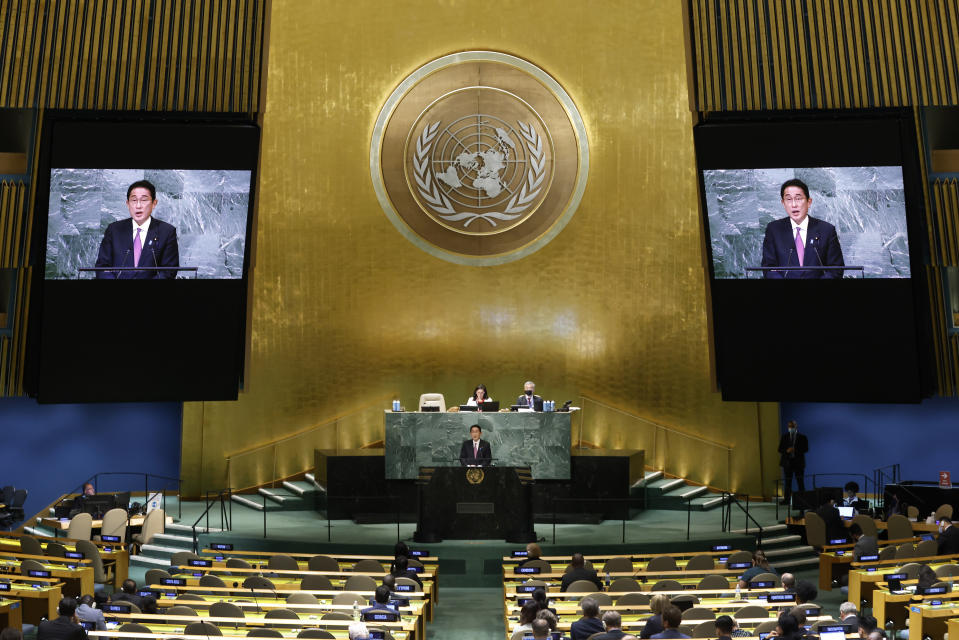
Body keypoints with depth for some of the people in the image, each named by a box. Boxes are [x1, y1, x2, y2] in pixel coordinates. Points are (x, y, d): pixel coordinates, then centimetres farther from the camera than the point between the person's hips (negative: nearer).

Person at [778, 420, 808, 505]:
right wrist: (787, 451, -15)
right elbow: (780, 449, 6)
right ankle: (786, 499, 6)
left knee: (800, 481, -1)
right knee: (787, 481, 3)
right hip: (787, 462, 2)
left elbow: (806, 449, -4)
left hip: (798, 462, -2)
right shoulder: (784, 437, 9)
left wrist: (796, 450, -18)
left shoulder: (802, 437, 3)